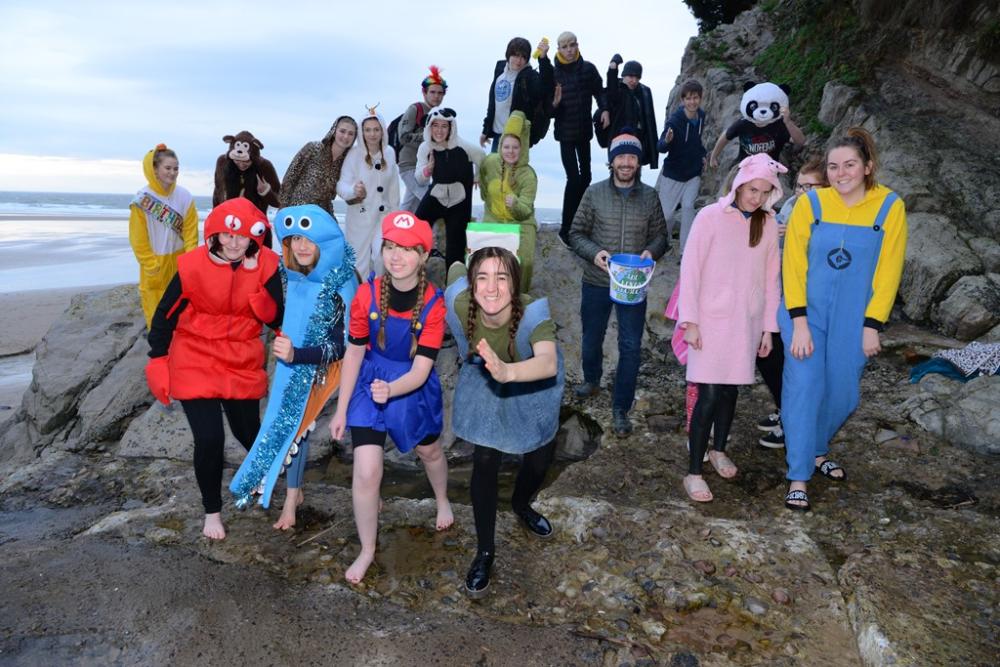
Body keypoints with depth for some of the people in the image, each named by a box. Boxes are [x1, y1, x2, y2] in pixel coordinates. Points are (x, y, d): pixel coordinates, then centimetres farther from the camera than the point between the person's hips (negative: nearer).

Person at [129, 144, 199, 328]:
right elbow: (138, 237, -9)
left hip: (178, 261, 2)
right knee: (156, 306, 8)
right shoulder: (142, 199, -13)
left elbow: (191, 231, -2)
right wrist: (151, 264, -9)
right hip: (154, 263, -2)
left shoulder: (185, 197, -7)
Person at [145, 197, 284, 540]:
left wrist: (257, 282, -27)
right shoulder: (193, 266, -15)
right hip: (196, 361, -2)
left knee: (248, 431, 14)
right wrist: (158, 362, 0)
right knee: (209, 439, -9)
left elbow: (274, 319, -13)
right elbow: (165, 314, -3)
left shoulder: (265, 265, -10)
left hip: (242, 363, 2)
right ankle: (212, 511, 15)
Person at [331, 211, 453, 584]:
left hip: (415, 386, 0)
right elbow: (354, 353, -7)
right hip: (371, 384, 0)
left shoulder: (433, 303, -22)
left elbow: (421, 370, -24)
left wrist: (391, 390, -44)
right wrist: (341, 410, -3)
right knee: (366, 472, -7)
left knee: (429, 451, 25)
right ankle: (367, 551, 17)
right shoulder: (367, 295, -19)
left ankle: (442, 501, 60)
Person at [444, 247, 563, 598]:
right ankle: (485, 552, 12)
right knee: (484, 462, -8)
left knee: (540, 458, 13)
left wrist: (508, 371, -78)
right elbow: (455, 268, -11)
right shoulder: (459, 305, -34)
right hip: (483, 387, 1)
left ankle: (522, 504, 48)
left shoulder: (533, 312, -41)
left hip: (532, 386, 0)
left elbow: (548, 364, -59)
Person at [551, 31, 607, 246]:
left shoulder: (588, 68, -1)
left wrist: (604, 109, -10)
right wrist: (554, 104, -29)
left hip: (584, 131, 4)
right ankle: (565, 229, -5)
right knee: (573, 178, -12)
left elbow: (599, 91, 8)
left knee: (585, 176, 11)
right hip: (565, 132, -4)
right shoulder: (553, 73, -8)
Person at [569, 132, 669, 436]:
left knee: (630, 347, 0)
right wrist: (594, 252, -19)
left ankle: (621, 408, 12)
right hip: (596, 282, 0)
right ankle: (591, 380, 47)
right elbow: (577, 233, 0)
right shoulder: (594, 193, -3)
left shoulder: (650, 197, 0)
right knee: (592, 338, 18)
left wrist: (651, 251, -15)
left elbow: (660, 235, 7)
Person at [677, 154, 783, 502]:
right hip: (711, 319, -4)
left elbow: (770, 278, 8)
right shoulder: (710, 217, -9)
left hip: (747, 321, 4)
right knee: (709, 394, -7)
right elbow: (690, 269, -9)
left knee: (730, 388, 13)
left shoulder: (768, 224, 3)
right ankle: (693, 473, 3)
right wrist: (690, 321, -11)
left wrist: (769, 327, 8)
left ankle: (719, 450, 35)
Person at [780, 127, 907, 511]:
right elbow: (793, 264, -9)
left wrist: (872, 327, -6)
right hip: (806, 311, -2)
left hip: (853, 318, 2)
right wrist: (799, 323, -14)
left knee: (843, 395, 9)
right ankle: (798, 478, 2)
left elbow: (888, 272, -3)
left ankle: (817, 451, 37)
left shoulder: (890, 207, -5)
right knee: (806, 386, -9)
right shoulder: (810, 203, -8)